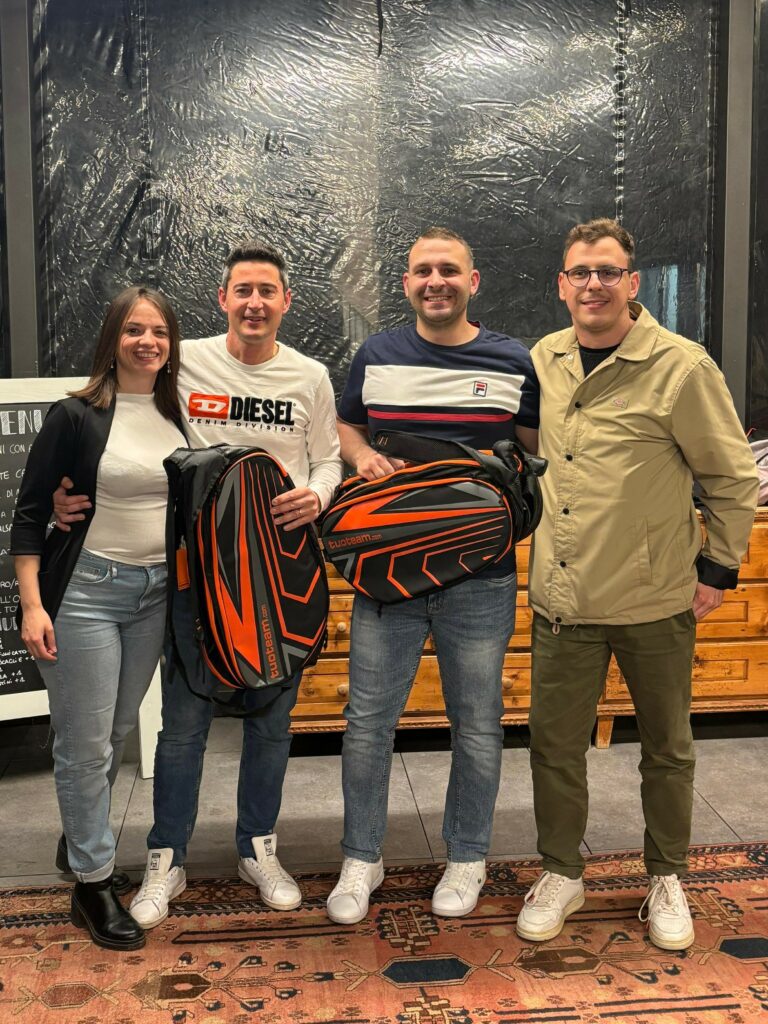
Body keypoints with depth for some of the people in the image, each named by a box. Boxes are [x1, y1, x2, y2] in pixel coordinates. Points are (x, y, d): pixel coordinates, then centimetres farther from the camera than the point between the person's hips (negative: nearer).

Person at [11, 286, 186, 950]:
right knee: (85, 745, 0)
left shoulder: (177, 416, 7)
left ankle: (81, 833, 34)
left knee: (119, 734, 14)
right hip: (84, 592, -5)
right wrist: (32, 605, -14)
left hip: (154, 595, 5)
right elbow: (30, 515, -7)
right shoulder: (76, 417, -8)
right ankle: (94, 886, 14)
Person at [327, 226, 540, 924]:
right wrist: (362, 456, -3)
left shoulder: (514, 363, 2)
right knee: (368, 721, 5)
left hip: (481, 576, -1)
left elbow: (539, 453, 9)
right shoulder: (375, 356, 6)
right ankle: (361, 859, 25)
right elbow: (347, 426, 19)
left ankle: (467, 859, 31)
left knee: (477, 726, 10)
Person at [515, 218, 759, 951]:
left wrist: (717, 568, -4)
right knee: (553, 743, 11)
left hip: (655, 601, -3)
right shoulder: (543, 360, 3)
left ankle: (666, 879, 35)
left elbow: (733, 478, -4)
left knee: (666, 748, 14)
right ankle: (561, 875, 31)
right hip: (562, 597, 4)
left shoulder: (681, 367, -11)